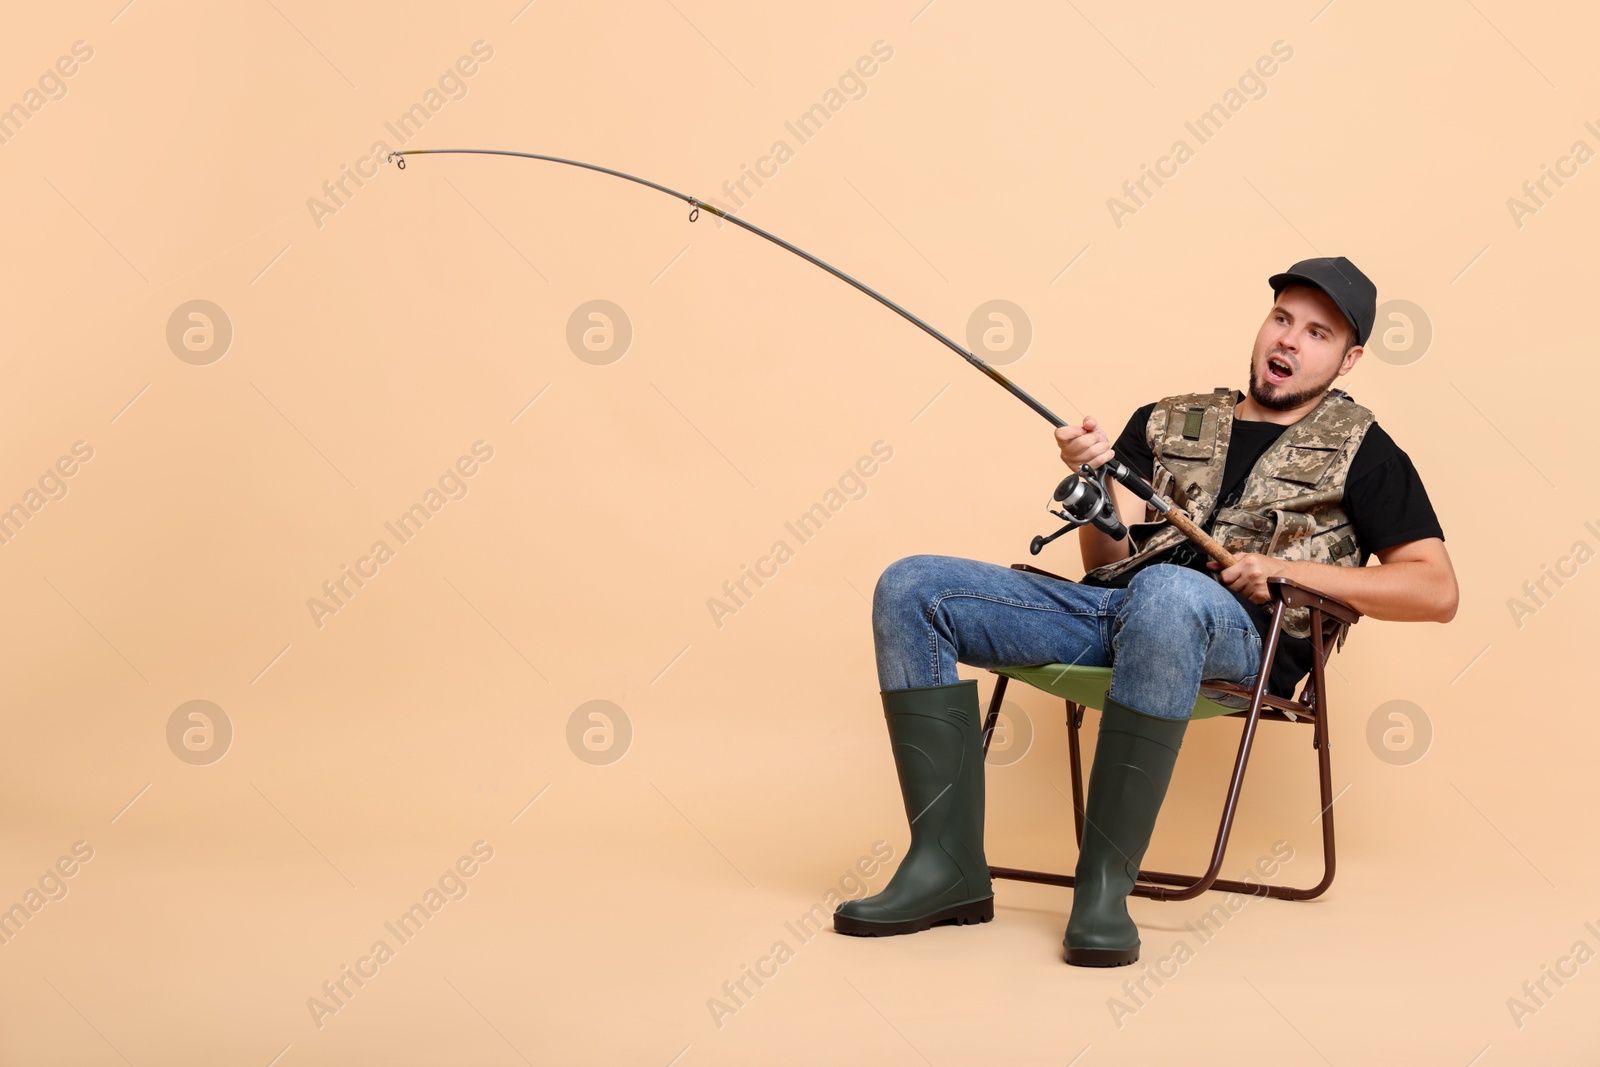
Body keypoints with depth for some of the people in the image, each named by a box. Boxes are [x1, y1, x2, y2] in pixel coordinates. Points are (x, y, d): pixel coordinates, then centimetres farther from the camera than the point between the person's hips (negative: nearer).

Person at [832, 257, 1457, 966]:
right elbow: (1108, 560, 16)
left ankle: (1103, 886, -34)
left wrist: (1290, 571, -3)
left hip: (1241, 631, -5)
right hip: (1108, 607, 5)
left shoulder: (1361, 450, 17)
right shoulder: (1168, 421, 25)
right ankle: (949, 867, -17)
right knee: (911, 587, -14)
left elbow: (1437, 592, 8)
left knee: (1166, 592, -43)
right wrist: (1095, 478, -5)